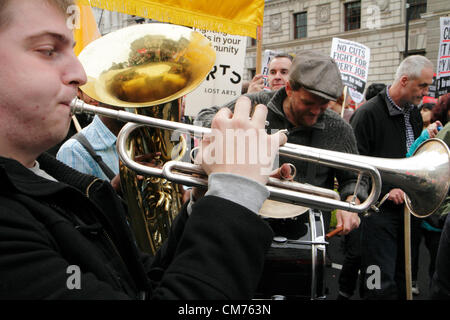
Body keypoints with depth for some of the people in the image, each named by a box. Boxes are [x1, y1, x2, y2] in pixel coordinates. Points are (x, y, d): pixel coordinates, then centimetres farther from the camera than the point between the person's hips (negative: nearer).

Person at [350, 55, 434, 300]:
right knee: (381, 285, -6)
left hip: (406, 207, 8)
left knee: (402, 278, 16)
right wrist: (386, 190, -20)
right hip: (379, 210, -8)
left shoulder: (414, 114, 14)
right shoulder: (368, 114, -12)